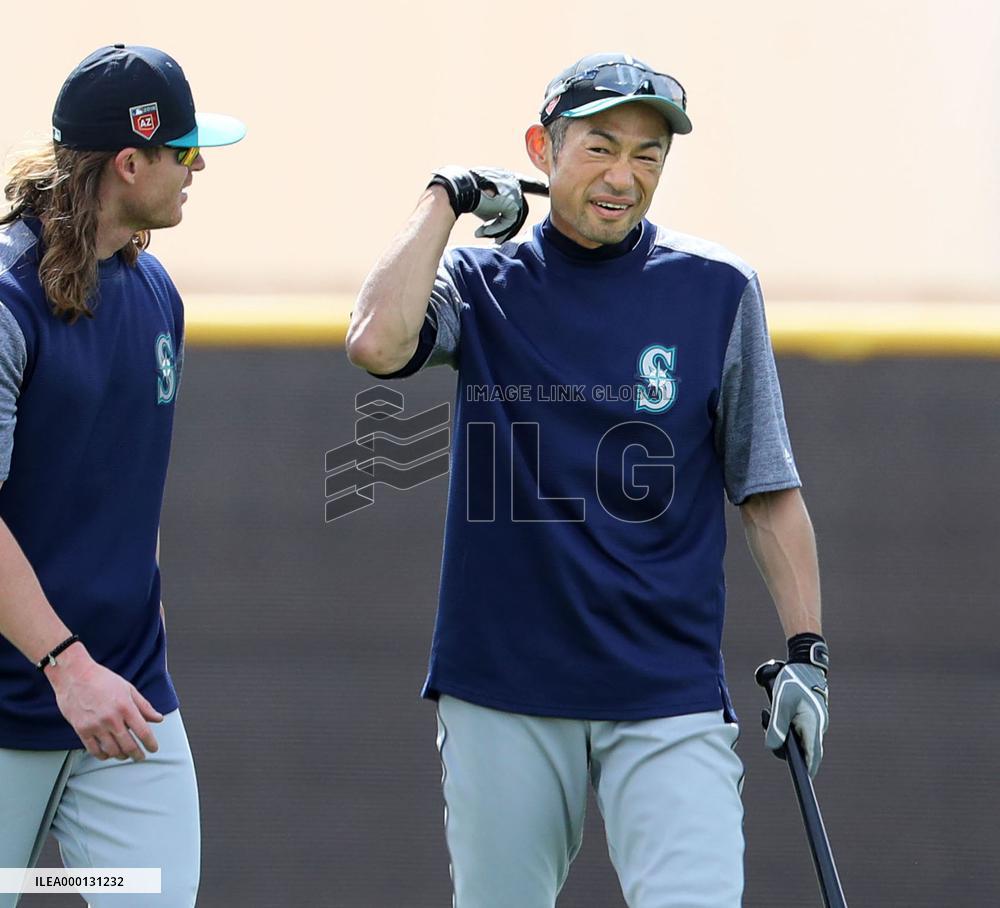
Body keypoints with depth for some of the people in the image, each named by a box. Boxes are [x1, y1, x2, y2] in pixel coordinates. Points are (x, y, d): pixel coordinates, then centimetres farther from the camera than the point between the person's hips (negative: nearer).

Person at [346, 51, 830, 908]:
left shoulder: (717, 290, 3)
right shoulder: (482, 284, 4)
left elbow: (768, 489, 6)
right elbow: (377, 341, -18)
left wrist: (806, 651, -1)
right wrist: (445, 198, -6)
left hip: (670, 696, -1)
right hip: (503, 688, 1)